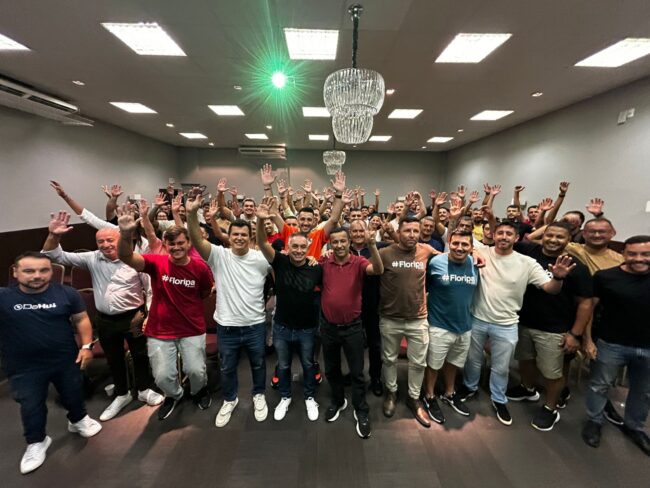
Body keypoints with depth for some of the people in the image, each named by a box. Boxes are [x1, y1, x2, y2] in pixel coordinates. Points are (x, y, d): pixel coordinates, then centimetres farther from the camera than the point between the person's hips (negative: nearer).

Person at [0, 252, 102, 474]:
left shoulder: (66, 293, -13)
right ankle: (36, 442, 41)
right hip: (23, 367, 0)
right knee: (31, 406, 16)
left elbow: (81, 319, -5)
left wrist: (86, 345, -10)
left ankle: (78, 420, 48)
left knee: (73, 394, 19)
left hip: (66, 359, 1)